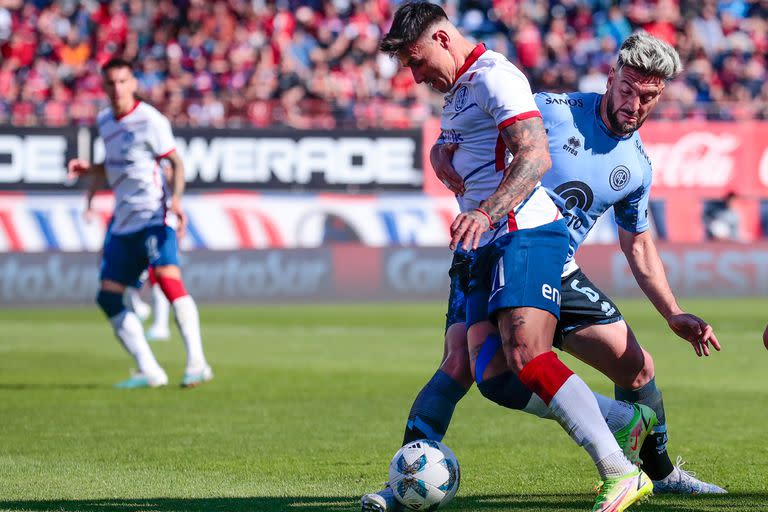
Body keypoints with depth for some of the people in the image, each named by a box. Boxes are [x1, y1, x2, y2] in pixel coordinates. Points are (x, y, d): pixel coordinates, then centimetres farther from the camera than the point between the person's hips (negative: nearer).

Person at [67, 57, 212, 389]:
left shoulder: (150, 120, -7)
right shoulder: (104, 121, 13)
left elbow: (176, 162, -7)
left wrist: (176, 199, -23)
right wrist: (88, 169, 6)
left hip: (152, 216, -8)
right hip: (123, 221, 8)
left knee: (167, 278, -26)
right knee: (108, 297, 1)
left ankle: (197, 363, -25)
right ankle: (149, 371, 5)